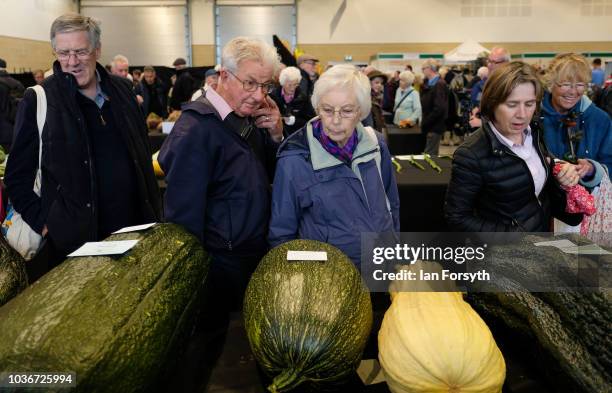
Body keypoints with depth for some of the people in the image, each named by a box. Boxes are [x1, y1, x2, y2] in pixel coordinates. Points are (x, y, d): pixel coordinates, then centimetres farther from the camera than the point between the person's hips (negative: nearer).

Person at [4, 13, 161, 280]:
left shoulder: (122, 90, 5)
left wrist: (154, 213, 10)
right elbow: (18, 176, -1)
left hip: (136, 228, 4)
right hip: (76, 238, -3)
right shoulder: (39, 101, -6)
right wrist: (43, 222, -10)